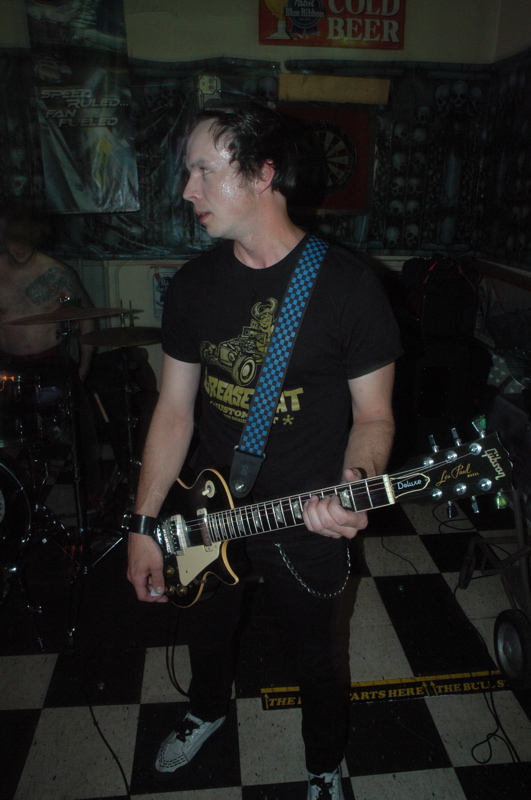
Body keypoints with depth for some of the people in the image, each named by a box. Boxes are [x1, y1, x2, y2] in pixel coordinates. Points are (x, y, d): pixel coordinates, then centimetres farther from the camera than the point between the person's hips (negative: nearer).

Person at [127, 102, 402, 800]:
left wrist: (358, 482, -32)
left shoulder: (346, 284, -17)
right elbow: (175, 408, -1)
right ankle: (208, 710, 63)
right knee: (206, 633, 27)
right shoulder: (193, 284, -3)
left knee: (315, 654, 19)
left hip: (308, 524, -4)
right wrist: (144, 524, -3)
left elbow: (373, 413, -10)